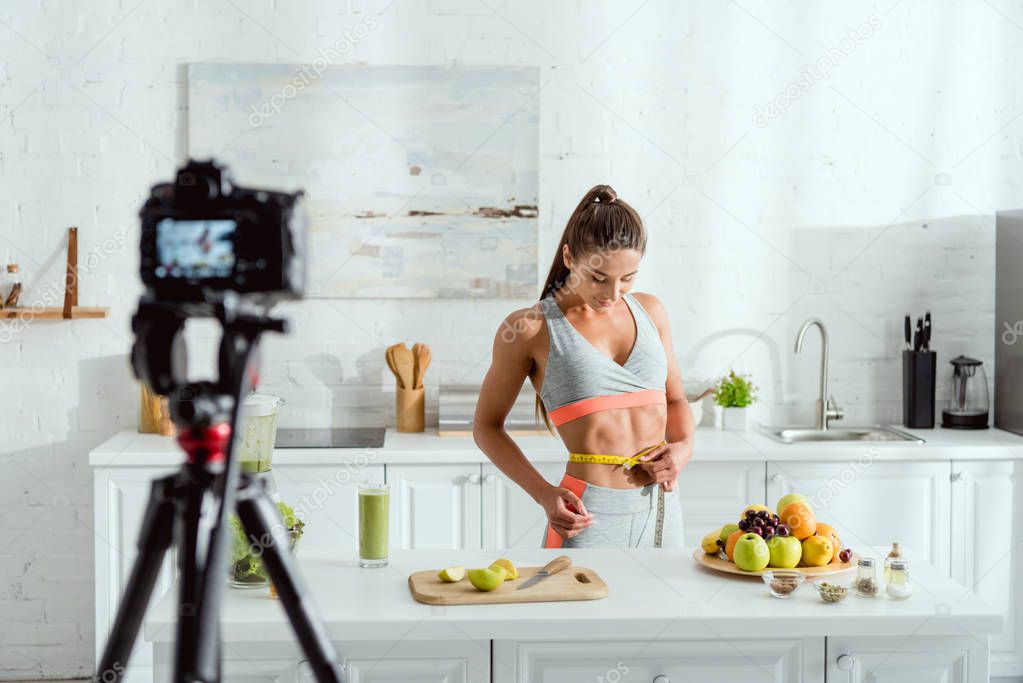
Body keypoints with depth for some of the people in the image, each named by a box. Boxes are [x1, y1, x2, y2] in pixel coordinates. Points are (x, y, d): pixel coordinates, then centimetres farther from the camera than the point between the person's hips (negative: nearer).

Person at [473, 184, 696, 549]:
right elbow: (486, 426, 2)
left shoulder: (649, 310, 8)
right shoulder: (530, 328, -5)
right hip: (589, 518, -5)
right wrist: (544, 494, -10)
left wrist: (684, 446, -2)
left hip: (663, 510, 5)